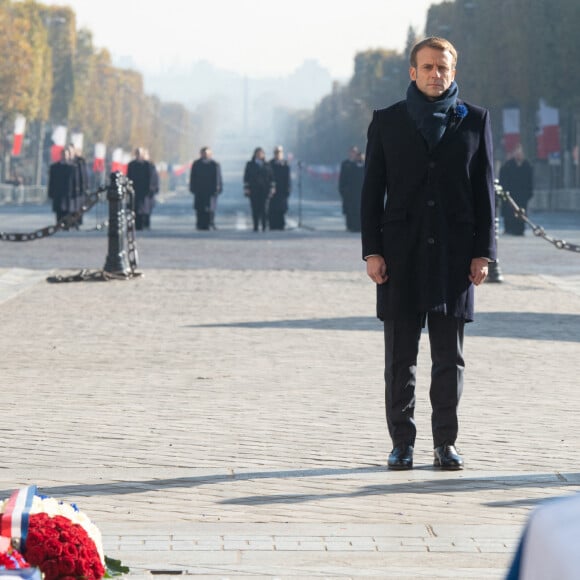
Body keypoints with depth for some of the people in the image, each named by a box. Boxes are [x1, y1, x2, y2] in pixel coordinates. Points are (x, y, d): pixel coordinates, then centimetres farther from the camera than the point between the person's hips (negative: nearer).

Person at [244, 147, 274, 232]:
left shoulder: (267, 165, 11)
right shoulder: (250, 165, 8)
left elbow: (271, 178, 11)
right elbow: (246, 178, 6)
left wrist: (272, 189, 4)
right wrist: (246, 189, -2)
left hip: (264, 190, 0)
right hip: (253, 190, 0)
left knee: (263, 208, -8)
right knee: (255, 209, -3)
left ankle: (264, 227, -3)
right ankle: (256, 226, 1)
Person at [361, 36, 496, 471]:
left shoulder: (474, 121, 7)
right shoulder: (387, 122, 7)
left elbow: (484, 190, 6)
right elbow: (372, 190, 6)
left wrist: (483, 252, -1)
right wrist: (372, 251, -3)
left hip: (454, 253, 0)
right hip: (402, 254, 0)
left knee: (450, 356, 2)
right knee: (400, 356, 1)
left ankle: (446, 443, 9)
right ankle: (402, 443, 7)